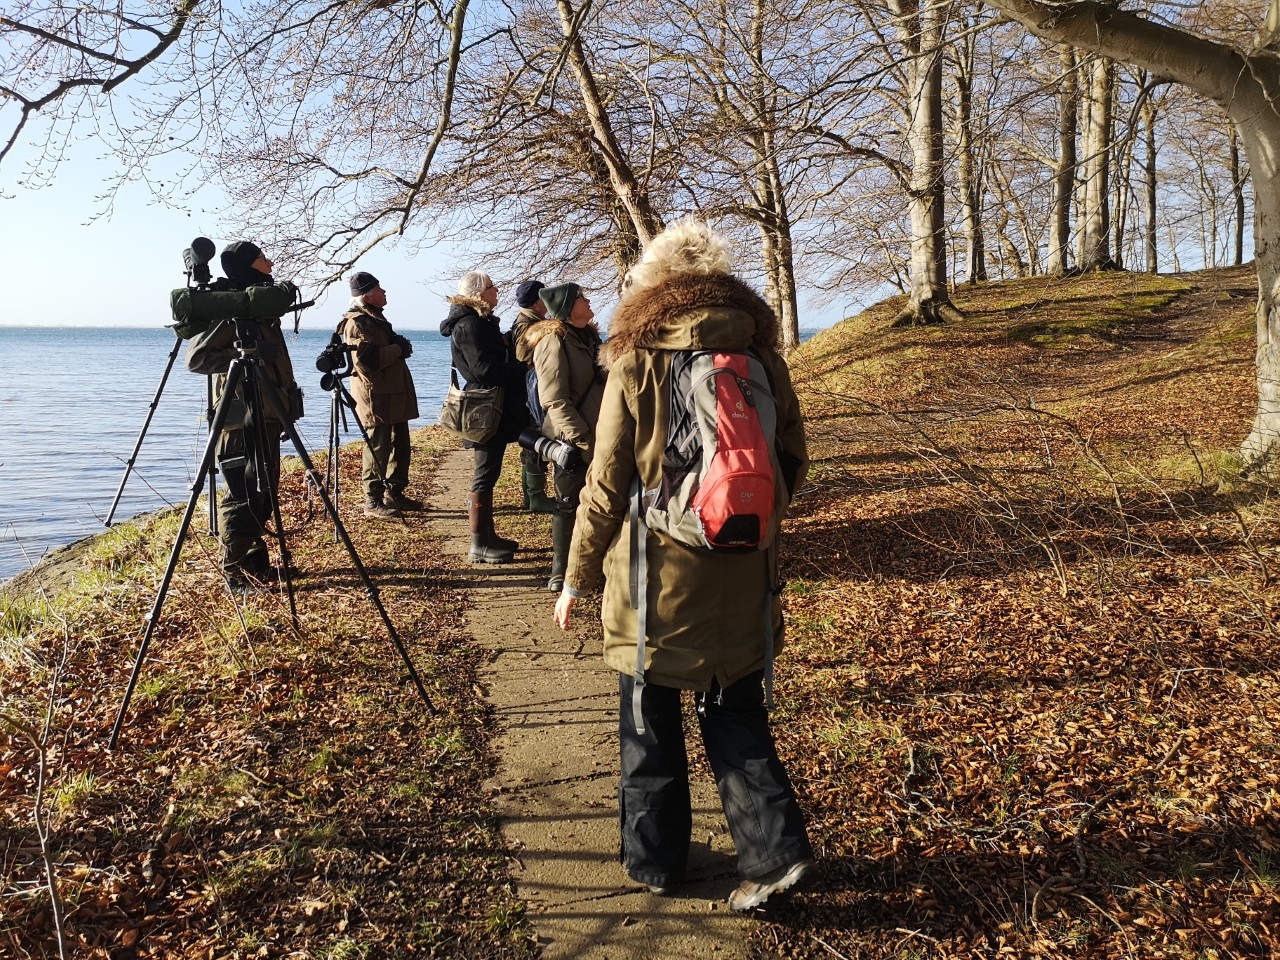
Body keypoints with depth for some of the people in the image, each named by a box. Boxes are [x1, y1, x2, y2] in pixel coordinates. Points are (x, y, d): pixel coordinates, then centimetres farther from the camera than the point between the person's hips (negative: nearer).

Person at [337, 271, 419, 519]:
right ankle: (373, 501, 1)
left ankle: (394, 493, 25)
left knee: (399, 445, 14)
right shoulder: (357, 323, -12)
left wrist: (401, 347, 10)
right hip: (376, 396, -10)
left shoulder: (375, 318, 19)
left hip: (394, 395, 10)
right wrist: (398, 349, -16)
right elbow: (365, 360, -24)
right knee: (377, 448, -6)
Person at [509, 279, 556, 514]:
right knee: (537, 449, -3)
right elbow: (527, 365, -23)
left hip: (531, 398, 11)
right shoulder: (529, 328, -19)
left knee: (532, 447, 16)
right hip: (534, 398, -11)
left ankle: (529, 494, 25)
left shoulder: (527, 323, 13)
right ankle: (536, 497, 5)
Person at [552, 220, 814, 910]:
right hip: (741, 581, 3)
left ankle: (654, 858, 27)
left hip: (656, 576, -3)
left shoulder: (635, 366, -10)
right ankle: (776, 848, 13)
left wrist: (577, 578, 1)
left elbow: (605, 487, -9)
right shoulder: (762, 359, -1)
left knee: (650, 722, 14)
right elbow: (793, 465, 6)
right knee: (737, 716, 18)